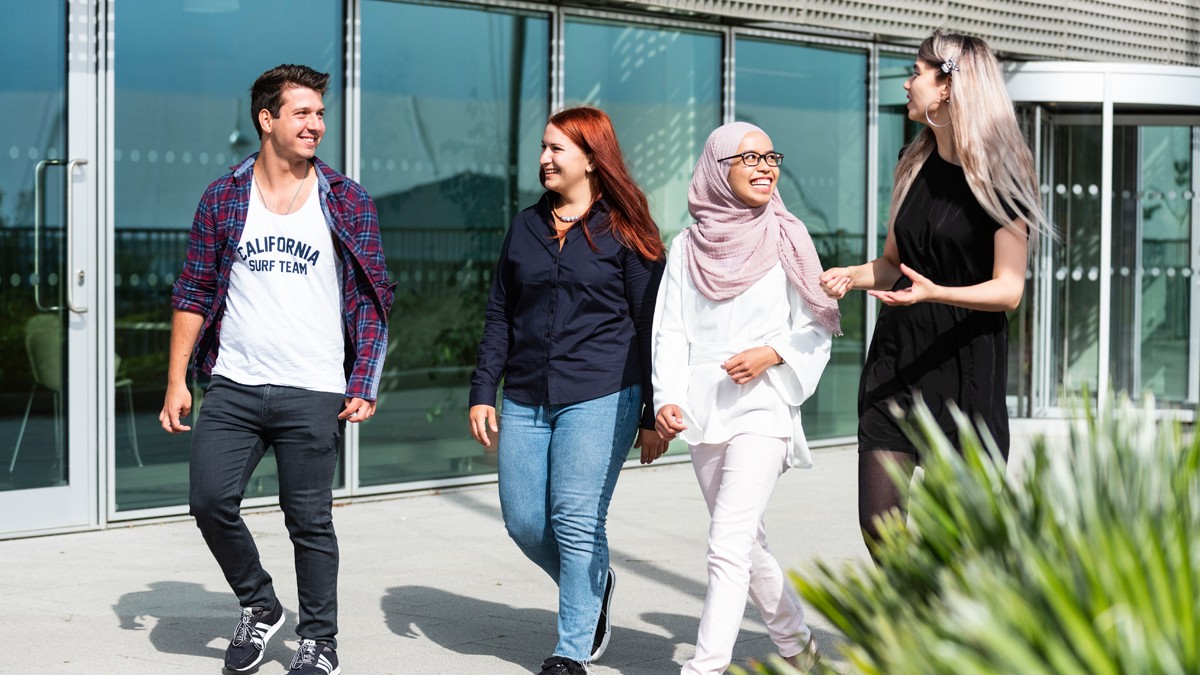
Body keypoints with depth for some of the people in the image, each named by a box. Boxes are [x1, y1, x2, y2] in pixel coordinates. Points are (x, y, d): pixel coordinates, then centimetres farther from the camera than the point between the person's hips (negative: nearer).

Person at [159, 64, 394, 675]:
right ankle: (258, 606, 20)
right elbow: (192, 294, 8)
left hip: (313, 394, -2)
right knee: (210, 499, -4)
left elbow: (372, 301, 4)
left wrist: (364, 386, -4)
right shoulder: (223, 199, 6)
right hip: (233, 388, 2)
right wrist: (177, 382, 2)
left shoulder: (347, 203, 3)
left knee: (310, 521, 2)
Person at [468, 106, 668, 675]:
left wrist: (653, 415, -3)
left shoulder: (624, 232, -1)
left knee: (577, 522, -7)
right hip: (525, 401, 5)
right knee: (523, 522, 4)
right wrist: (482, 392, 7)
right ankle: (594, 585, 31)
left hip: (600, 398, -5)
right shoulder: (526, 226, 13)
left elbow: (651, 325, 0)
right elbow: (499, 316, 16)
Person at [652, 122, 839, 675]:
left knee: (728, 546, -14)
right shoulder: (688, 245, 8)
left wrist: (771, 353, -14)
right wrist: (667, 399, -10)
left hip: (764, 406, -4)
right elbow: (670, 331, 3)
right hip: (704, 411, 4)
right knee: (745, 544, 14)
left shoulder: (786, 237, 2)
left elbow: (818, 328, 3)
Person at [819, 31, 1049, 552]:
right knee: (878, 524, -2)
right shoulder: (914, 166, 11)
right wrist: (852, 276, 0)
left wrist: (934, 293, -27)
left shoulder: (997, 175, -8)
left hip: (965, 364, -5)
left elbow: (1009, 290, -11)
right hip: (896, 356, 5)